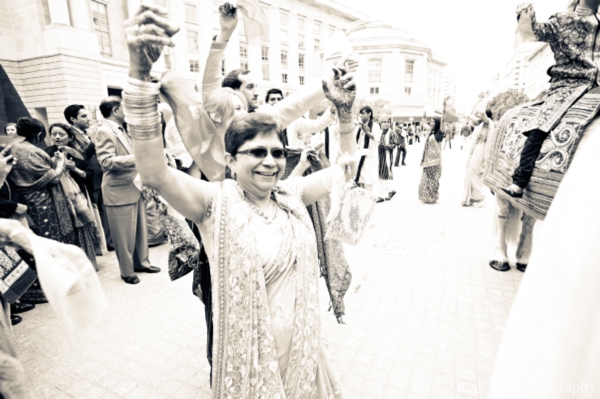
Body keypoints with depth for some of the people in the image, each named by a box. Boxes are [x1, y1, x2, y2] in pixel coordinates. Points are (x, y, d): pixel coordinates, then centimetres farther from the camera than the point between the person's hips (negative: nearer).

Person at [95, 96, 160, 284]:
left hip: (135, 188, 8)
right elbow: (106, 161, -22)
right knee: (124, 234, 4)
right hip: (119, 191, -8)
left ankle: (141, 262, 31)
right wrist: (136, 158, -26)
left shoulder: (121, 130, 15)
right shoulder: (104, 131, -12)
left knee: (140, 229, 16)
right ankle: (127, 271, 20)